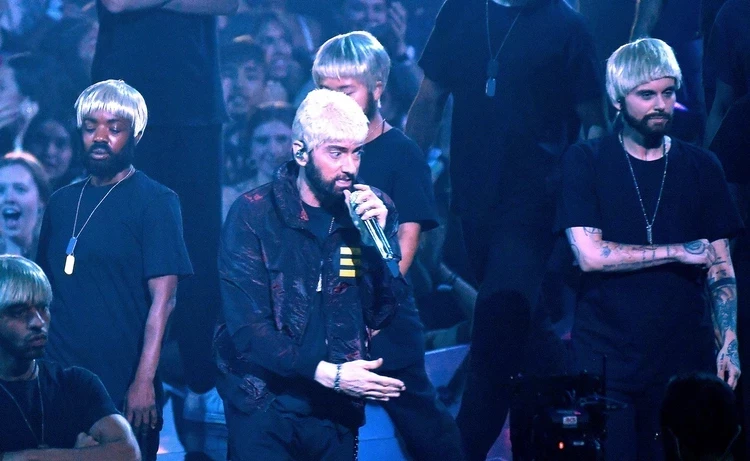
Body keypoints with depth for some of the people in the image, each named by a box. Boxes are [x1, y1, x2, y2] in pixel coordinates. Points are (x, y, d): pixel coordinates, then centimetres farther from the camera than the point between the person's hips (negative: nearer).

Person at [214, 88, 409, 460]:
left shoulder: (372, 210, 1)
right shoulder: (254, 214, -9)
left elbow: (384, 315, -1)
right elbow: (247, 327, -15)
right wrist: (327, 373, -23)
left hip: (338, 412, 3)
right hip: (265, 407, -3)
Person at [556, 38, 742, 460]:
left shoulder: (702, 168, 8)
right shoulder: (585, 163, 1)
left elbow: (721, 268, 8)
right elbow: (589, 255, -10)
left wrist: (729, 342, -5)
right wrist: (679, 251, -9)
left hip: (686, 358, 2)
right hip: (606, 358, -2)